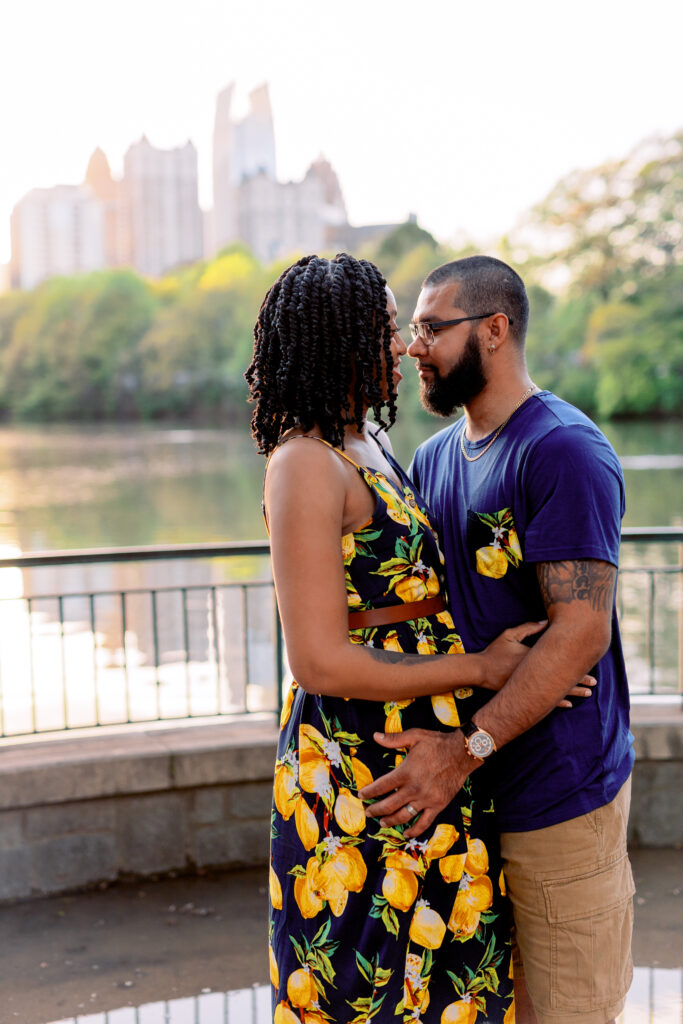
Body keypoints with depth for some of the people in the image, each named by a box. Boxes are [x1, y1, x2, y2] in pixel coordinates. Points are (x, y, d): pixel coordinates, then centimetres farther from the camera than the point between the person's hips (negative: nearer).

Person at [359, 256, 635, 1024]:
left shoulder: (565, 449, -15)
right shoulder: (434, 458, 11)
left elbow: (581, 631, -22)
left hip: (559, 790, -7)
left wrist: (466, 748, -24)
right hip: (469, 789, 8)